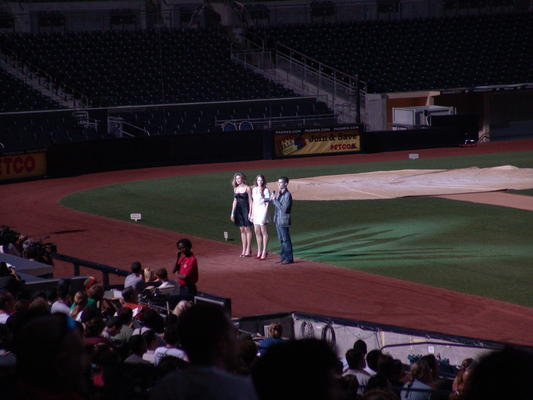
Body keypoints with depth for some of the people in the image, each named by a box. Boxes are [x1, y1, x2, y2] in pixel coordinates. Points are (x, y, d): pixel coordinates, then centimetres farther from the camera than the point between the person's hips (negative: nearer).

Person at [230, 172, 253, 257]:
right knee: (242, 230, 9)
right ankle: (244, 250, 12)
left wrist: (250, 212, -12)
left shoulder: (247, 188, -6)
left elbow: (250, 201, -6)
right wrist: (232, 213, 13)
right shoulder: (236, 189, 11)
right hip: (238, 209, 6)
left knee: (247, 229, -3)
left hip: (245, 209, -6)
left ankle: (248, 250, 1)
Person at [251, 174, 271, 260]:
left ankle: (264, 252, 0)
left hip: (262, 211, -7)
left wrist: (264, 216, -16)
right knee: (257, 232, 10)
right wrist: (252, 214, 14)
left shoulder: (266, 190, -9)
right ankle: (259, 251, 19)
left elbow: (267, 204, -11)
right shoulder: (254, 189, 12)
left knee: (264, 232, -3)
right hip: (255, 212, 7)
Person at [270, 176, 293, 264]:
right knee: (281, 240, 14)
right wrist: (273, 198, 0)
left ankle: (289, 258, 3)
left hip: (283, 221, -9)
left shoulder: (287, 195, -16)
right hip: (277, 220, 9)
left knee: (286, 240, -3)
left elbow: (284, 209, -20)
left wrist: (275, 200, -17)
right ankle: (283, 257, 22)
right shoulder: (278, 193, 11)